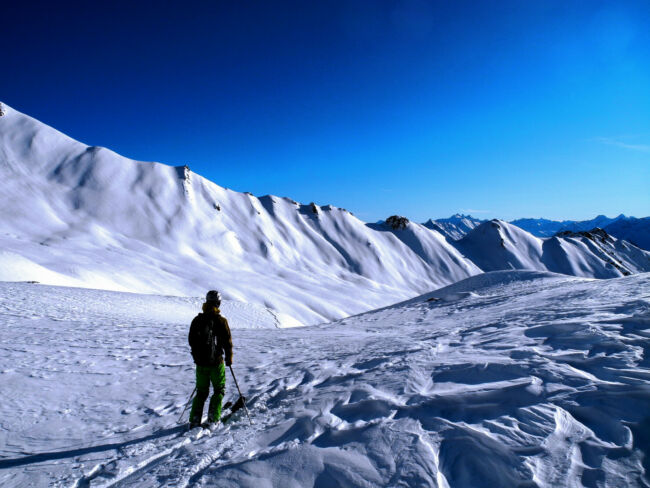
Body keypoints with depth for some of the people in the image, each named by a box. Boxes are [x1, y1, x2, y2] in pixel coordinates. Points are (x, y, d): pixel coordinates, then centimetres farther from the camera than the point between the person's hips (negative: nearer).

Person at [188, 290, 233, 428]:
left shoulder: (197, 320, 2)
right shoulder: (221, 320, -12)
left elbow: (191, 340, 10)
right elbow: (227, 341, -9)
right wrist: (229, 358, 5)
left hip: (200, 362, 4)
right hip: (216, 362, -4)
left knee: (201, 392, 17)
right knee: (219, 390, 13)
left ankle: (194, 420, 13)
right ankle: (213, 418, 7)